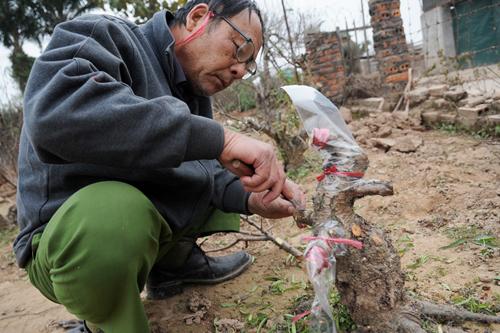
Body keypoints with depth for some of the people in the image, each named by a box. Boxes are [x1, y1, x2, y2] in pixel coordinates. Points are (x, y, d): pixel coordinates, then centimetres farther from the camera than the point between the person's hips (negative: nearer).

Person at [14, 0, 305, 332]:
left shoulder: (193, 91, 8)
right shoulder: (102, 36, -16)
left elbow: (203, 167, 5)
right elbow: (54, 113, -37)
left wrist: (251, 199, -16)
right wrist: (218, 138, -39)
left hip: (153, 222, 7)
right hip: (70, 235, -7)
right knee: (116, 211, -38)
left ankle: (175, 260, 6)